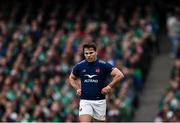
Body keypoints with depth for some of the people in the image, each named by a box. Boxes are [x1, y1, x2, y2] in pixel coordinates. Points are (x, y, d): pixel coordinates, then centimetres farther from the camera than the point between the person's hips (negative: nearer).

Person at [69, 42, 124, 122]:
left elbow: (120, 75, -10)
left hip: (99, 101, -1)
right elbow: (71, 78, 23)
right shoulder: (79, 66, 3)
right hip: (85, 101, 1)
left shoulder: (103, 65, -6)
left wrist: (109, 87, -11)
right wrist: (77, 88, 7)